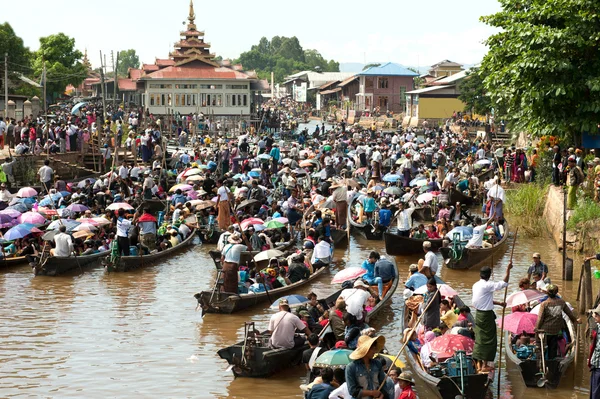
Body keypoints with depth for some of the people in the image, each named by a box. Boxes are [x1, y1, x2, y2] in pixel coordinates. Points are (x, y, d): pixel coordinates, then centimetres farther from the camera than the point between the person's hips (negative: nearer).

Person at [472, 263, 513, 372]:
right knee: (489, 340, 2)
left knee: (479, 339, 12)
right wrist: (508, 269, -14)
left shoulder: (476, 285, 8)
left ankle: (479, 364, 15)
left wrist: (498, 303, 24)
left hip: (478, 314, 8)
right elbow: (504, 283, -20)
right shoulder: (488, 285, -18)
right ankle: (484, 365, 4)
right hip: (487, 315, -8)